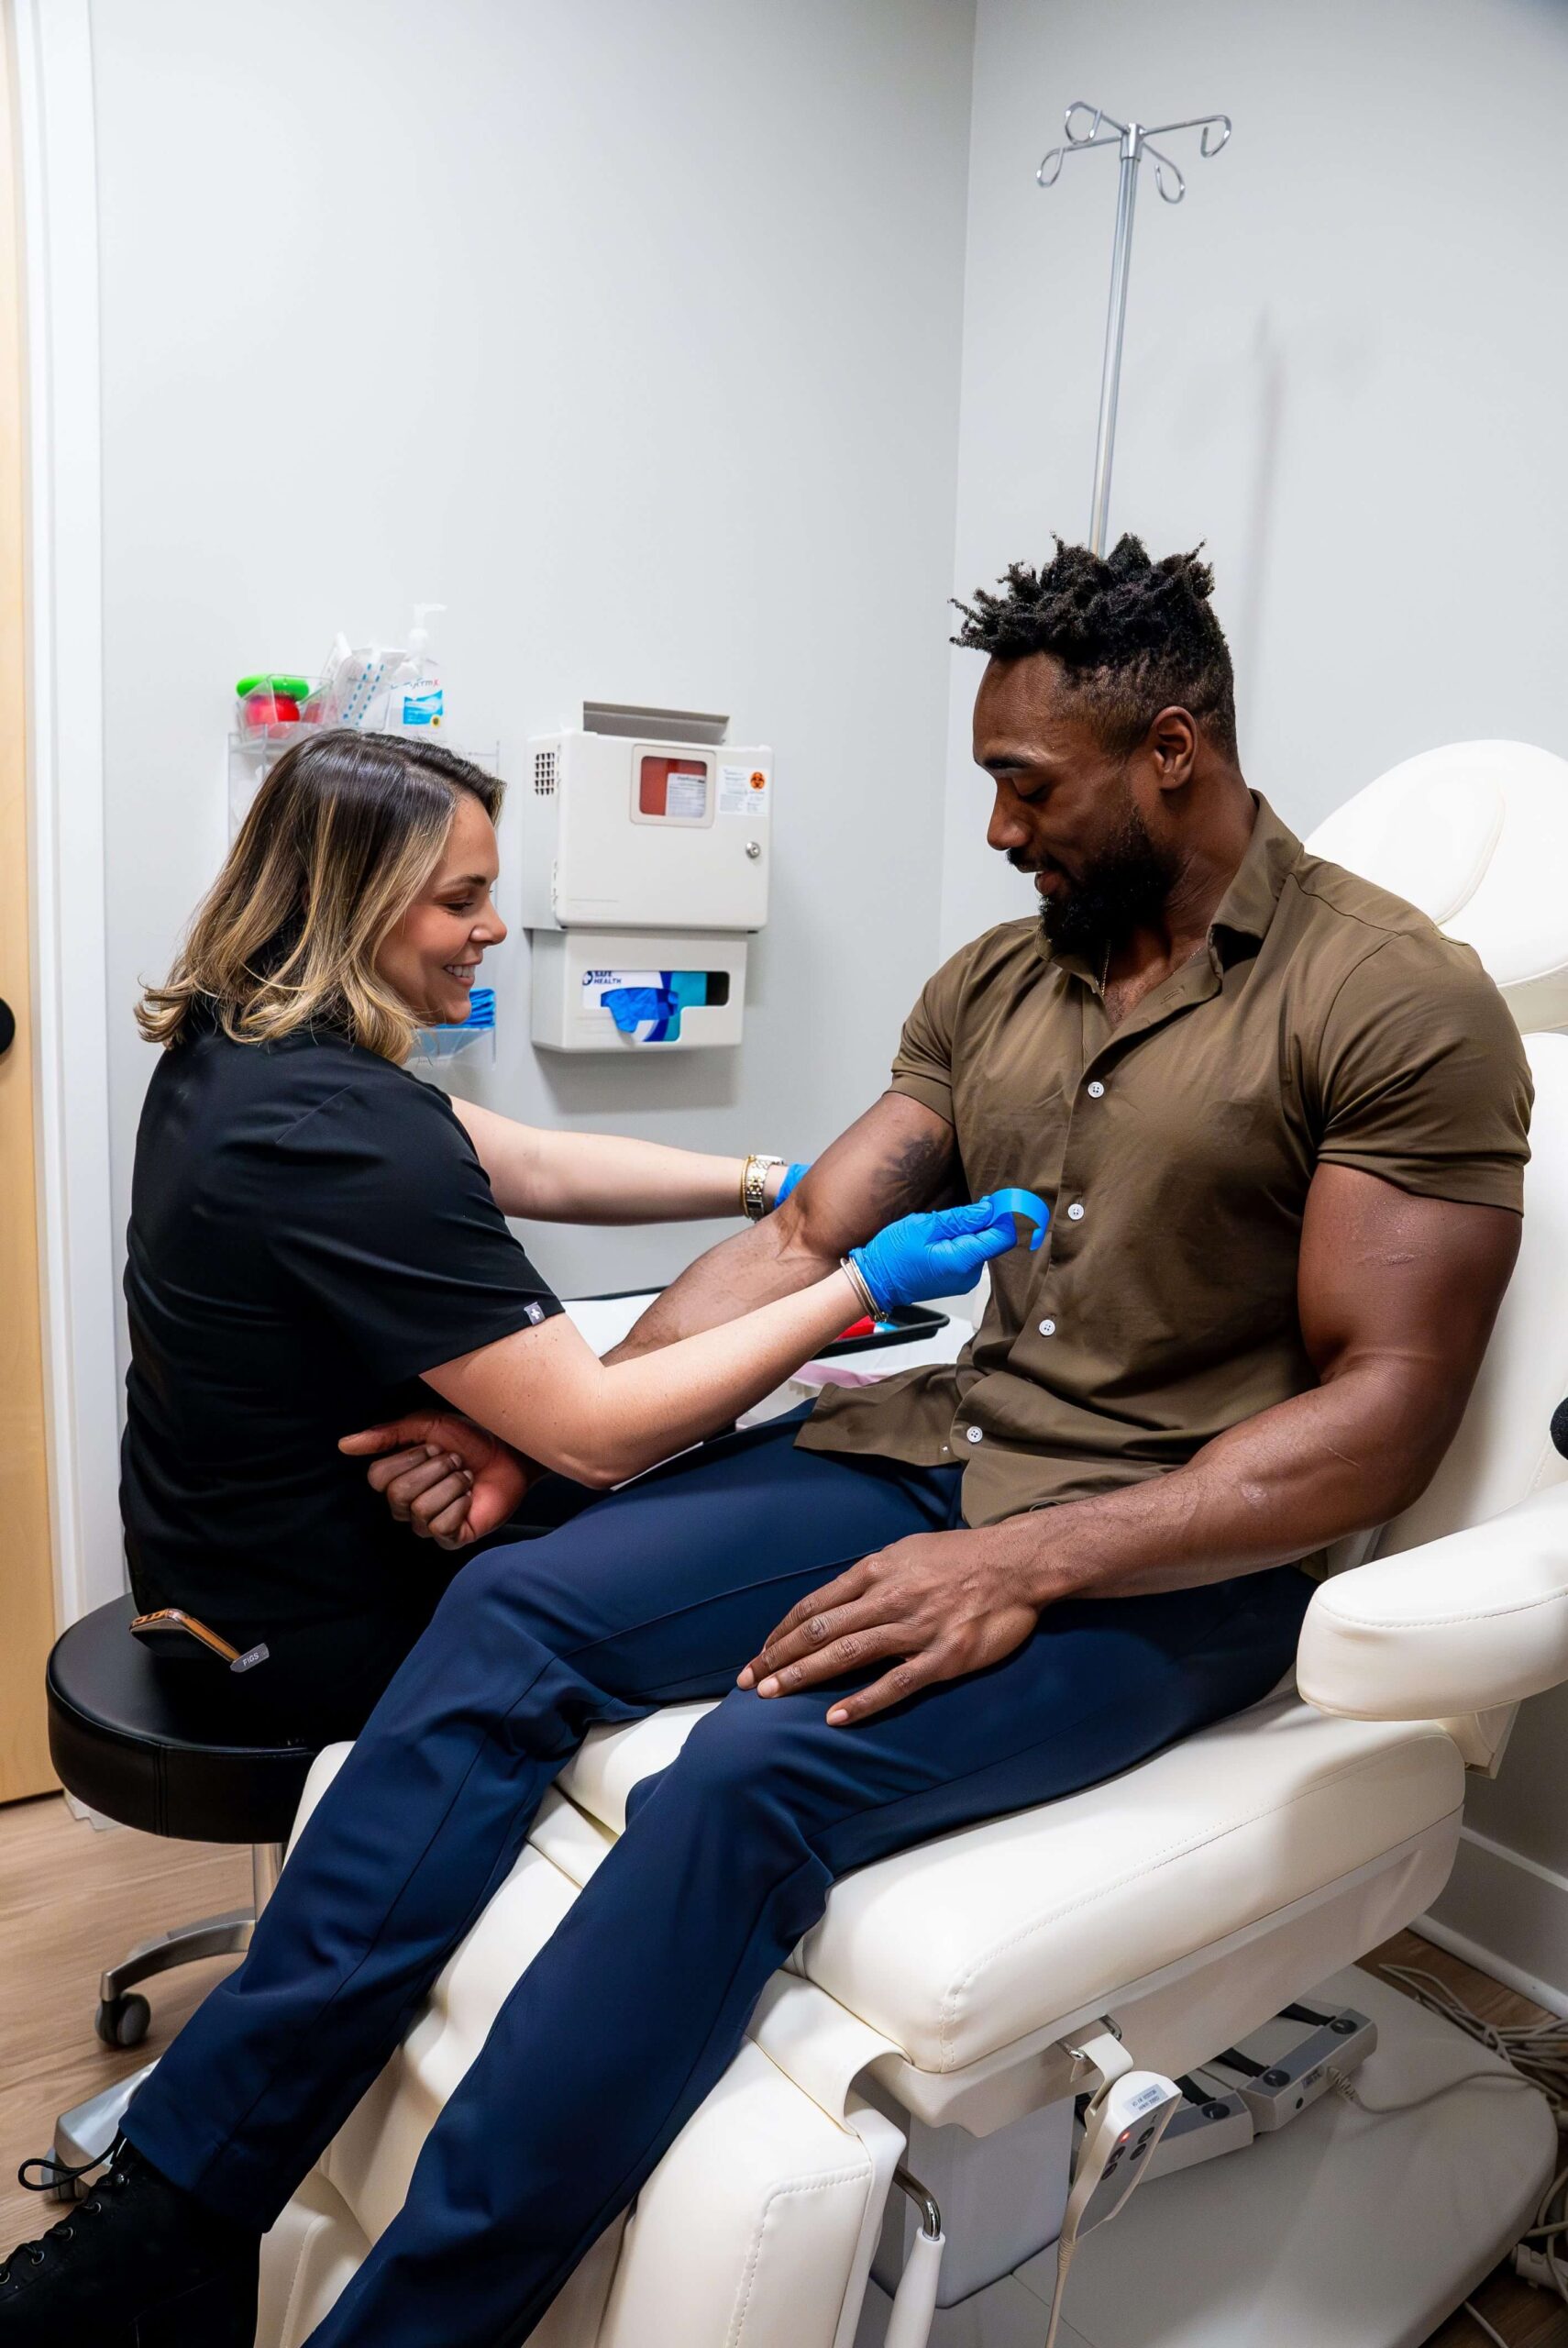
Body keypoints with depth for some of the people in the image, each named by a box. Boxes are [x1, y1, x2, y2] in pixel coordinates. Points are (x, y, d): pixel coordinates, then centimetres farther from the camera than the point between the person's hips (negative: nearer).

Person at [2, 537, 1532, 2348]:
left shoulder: (1402, 1005, -7)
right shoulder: (993, 980, 12)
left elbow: (1383, 1410, -14)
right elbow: (800, 1241, 8)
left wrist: (1026, 1565, -24)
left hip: (1181, 1551, -5)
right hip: (932, 1452, 6)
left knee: (755, 1772, -31)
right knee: (514, 1604, -14)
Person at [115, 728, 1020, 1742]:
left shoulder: (236, 1049, -3)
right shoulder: (351, 1134, -33)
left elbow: (535, 1166, -1)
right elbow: (595, 1437, -30)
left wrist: (777, 1183, -7)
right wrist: (865, 1287, -25)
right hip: (318, 1640, -8)